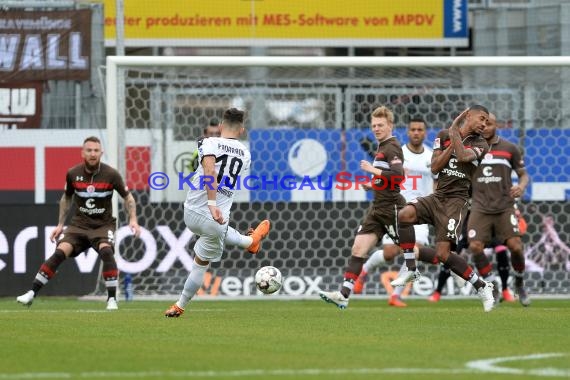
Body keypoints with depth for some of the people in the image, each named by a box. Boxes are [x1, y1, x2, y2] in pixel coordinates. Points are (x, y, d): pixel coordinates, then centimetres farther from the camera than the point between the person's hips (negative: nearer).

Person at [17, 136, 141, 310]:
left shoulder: (111, 174, -11)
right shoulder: (73, 174, -4)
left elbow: (128, 197, 2)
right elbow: (66, 198, 14)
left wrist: (133, 220, -11)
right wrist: (60, 224, 12)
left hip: (103, 224, -2)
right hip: (79, 224, 2)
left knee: (106, 251, -31)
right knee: (60, 252, -19)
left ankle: (112, 299, -21)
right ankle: (31, 293, -13)